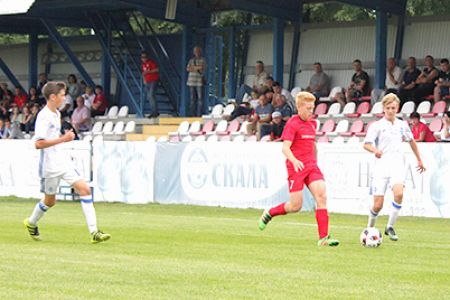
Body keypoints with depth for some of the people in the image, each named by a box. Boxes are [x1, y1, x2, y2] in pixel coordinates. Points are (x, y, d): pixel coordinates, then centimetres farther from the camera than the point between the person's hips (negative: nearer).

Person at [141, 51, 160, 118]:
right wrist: (144, 79, 13)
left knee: (151, 95, -19)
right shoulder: (143, 65, 15)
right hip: (147, 82, 8)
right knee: (149, 97, 5)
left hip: (153, 81, -8)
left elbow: (157, 69, -17)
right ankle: (153, 112, 10)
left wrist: (148, 71, -22)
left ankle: (155, 112, -20)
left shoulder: (151, 62, -8)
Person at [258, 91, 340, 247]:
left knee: (322, 196, -13)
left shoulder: (312, 123, 14)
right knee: (295, 206, -5)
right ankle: (269, 214, 24)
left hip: (311, 166, 6)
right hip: (296, 167, -6)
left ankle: (323, 238, -14)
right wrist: (294, 161, -34)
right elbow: (285, 147, -17)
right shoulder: (292, 124, -8)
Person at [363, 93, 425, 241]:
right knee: (378, 205, -6)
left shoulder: (402, 125, 13)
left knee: (399, 194, -26)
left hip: (397, 166, 2)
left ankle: (390, 227, -11)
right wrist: (375, 150, -29)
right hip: (381, 167, -2)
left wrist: (419, 160, 33)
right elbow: (366, 144, -8)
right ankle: (370, 228, 22)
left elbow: (411, 141, 29)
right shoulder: (377, 126, 1)